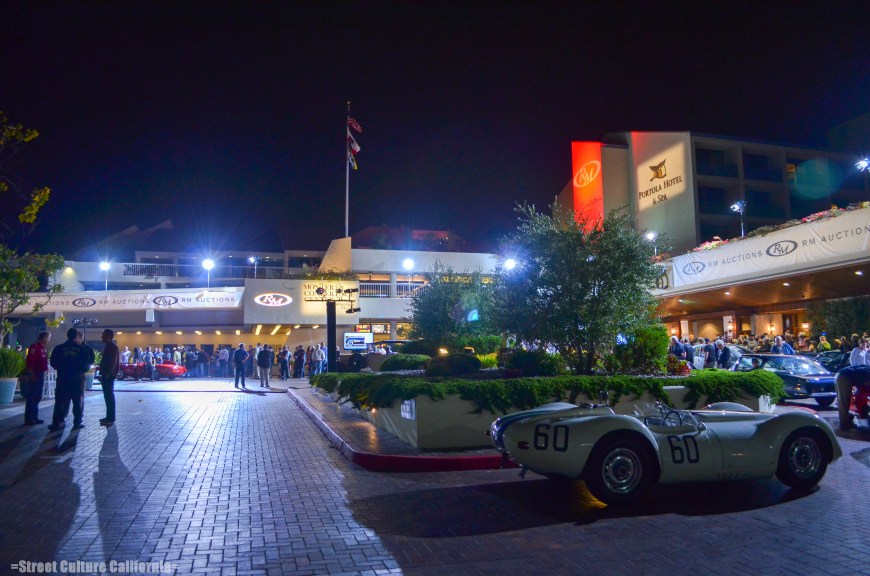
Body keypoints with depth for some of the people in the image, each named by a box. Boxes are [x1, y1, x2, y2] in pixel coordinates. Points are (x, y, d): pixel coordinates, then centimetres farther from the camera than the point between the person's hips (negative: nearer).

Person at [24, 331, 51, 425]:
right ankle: (28, 419, -3)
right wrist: (32, 375, -22)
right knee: (31, 397, -6)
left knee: (37, 397, 13)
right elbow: (30, 362, -19)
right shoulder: (35, 347, -12)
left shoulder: (42, 348, 16)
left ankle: (34, 417, 20)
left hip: (41, 374, 10)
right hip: (35, 375, -10)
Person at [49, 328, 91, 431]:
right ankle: (77, 422, 9)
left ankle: (56, 423, 5)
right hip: (77, 378, -1)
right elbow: (87, 365, -4)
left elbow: (53, 363, 3)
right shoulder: (82, 349, -7)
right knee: (78, 401, 8)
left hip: (63, 378, 2)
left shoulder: (58, 348, -3)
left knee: (60, 401, 7)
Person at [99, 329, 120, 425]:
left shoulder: (112, 347, -15)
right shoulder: (108, 346, 16)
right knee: (108, 396, 14)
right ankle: (109, 417, 20)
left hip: (109, 375, -10)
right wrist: (103, 373, 19)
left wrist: (107, 374, -22)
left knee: (109, 396, -6)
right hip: (106, 375, 10)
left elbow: (114, 362, -22)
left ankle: (111, 418, -3)